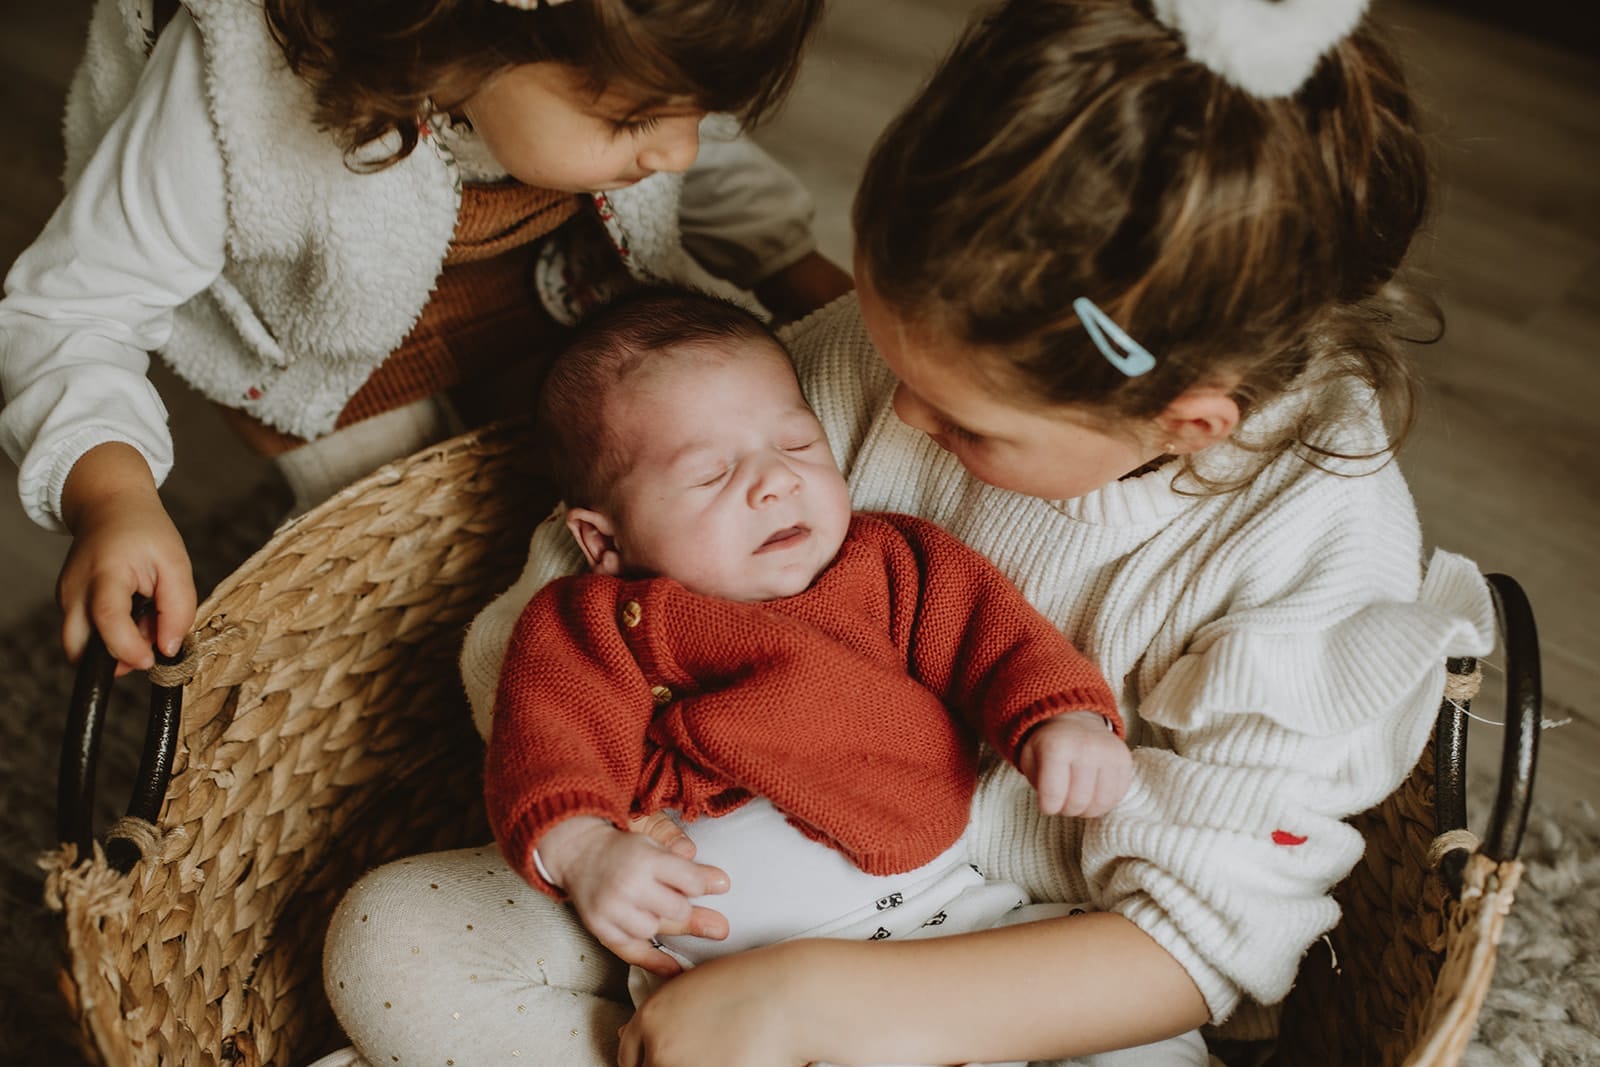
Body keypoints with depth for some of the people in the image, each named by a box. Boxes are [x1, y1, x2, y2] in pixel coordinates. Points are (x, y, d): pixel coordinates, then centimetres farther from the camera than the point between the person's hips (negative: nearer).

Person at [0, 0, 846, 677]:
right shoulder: (245, 90, -43)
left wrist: (805, 277, -15)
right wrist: (109, 495, -50)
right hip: (345, 362, -3)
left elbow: (703, 153, -4)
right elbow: (70, 310, -32)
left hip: (556, 308, 4)